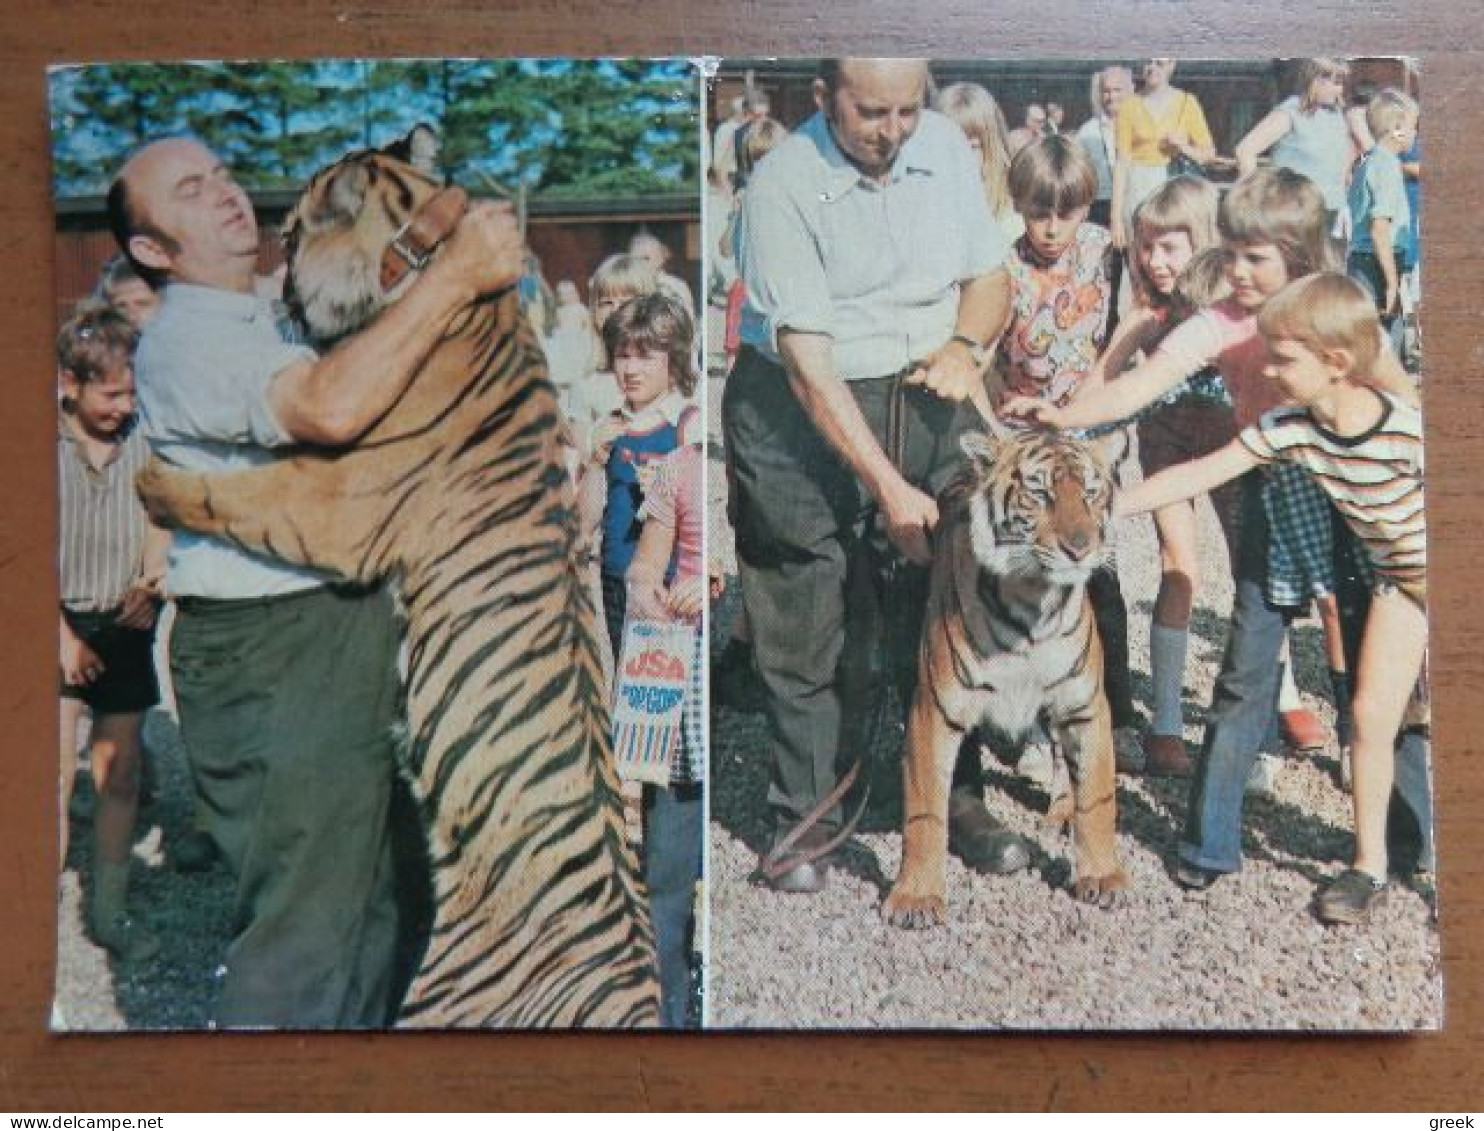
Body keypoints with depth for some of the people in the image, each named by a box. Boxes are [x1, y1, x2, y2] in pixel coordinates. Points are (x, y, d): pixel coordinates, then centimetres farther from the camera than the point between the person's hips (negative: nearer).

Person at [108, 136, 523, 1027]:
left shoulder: (274, 320, 18)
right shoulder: (180, 342, -13)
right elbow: (330, 410, -32)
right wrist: (456, 275, -28)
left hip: (342, 636, 10)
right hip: (272, 659, -10)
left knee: (366, 909, 19)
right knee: (304, 930, -4)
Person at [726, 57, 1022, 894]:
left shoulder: (946, 145, 1)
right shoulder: (784, 186, -16)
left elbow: (990, 275, 11)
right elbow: (808, 359, -20)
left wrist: (966, 343, -12)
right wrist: (889, 488, -23)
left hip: (928, 398, 4)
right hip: (805, 413, -4)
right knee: (811, 630, 2)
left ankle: (956, 797, 23)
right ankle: (808, 813, 19)